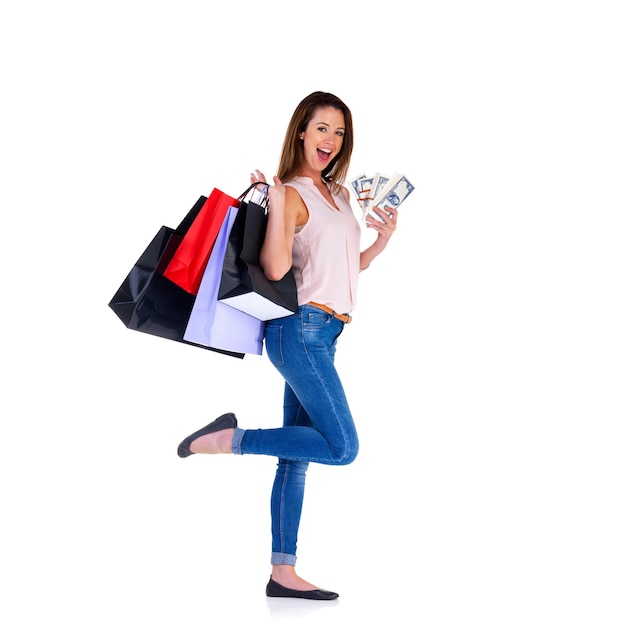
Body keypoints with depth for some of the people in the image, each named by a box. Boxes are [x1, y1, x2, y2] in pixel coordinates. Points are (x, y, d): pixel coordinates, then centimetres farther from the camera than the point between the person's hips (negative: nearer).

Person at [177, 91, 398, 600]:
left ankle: (283, 573, 14)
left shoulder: (339, 194, 20)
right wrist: (275, 201, -23)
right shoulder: (293, 194, -6)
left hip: (322, 335, 9)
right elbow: (276, 267, -21)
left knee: (297, 456, 8)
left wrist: (382, 241, 13)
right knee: (342, 447, -14)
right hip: (301, 328, -9)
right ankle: (232, 438, -3)